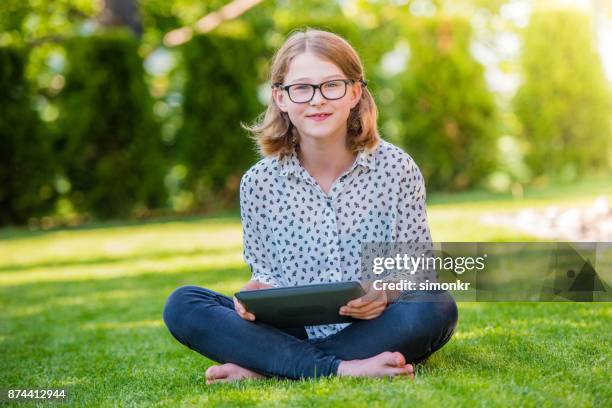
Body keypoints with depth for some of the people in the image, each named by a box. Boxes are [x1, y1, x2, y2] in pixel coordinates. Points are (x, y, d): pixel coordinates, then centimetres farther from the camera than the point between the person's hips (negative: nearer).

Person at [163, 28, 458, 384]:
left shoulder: (396, 167, -2)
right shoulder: (259, 183, 1)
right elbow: (266, 272, 8)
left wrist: (387, 293, -22)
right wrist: (256, 292, -16)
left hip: (374, 331, 0)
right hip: (294, 334, 1)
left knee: (436, 307, -33)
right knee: (182, 305, -18)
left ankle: (261, 367, -25)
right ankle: (341, 368, -31)